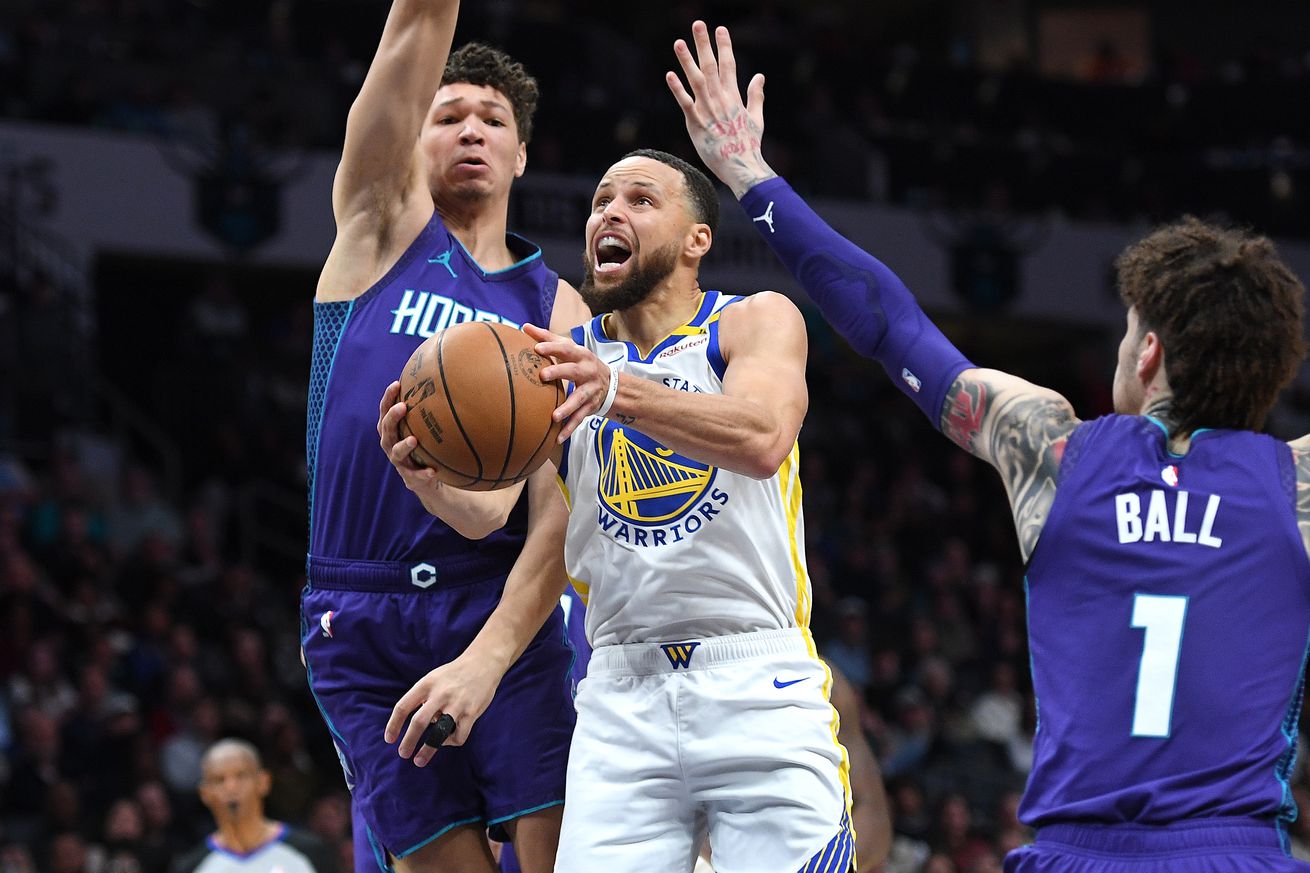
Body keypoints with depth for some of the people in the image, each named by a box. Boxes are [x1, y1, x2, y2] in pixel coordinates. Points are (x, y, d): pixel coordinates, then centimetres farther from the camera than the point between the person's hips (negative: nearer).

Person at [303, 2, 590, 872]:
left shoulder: (558, 312, 10)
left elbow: (558, 514, -2)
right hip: (357, 626, 0)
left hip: (499, 605, 0)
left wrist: (489, 657, -18)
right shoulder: (386, 227, 10)